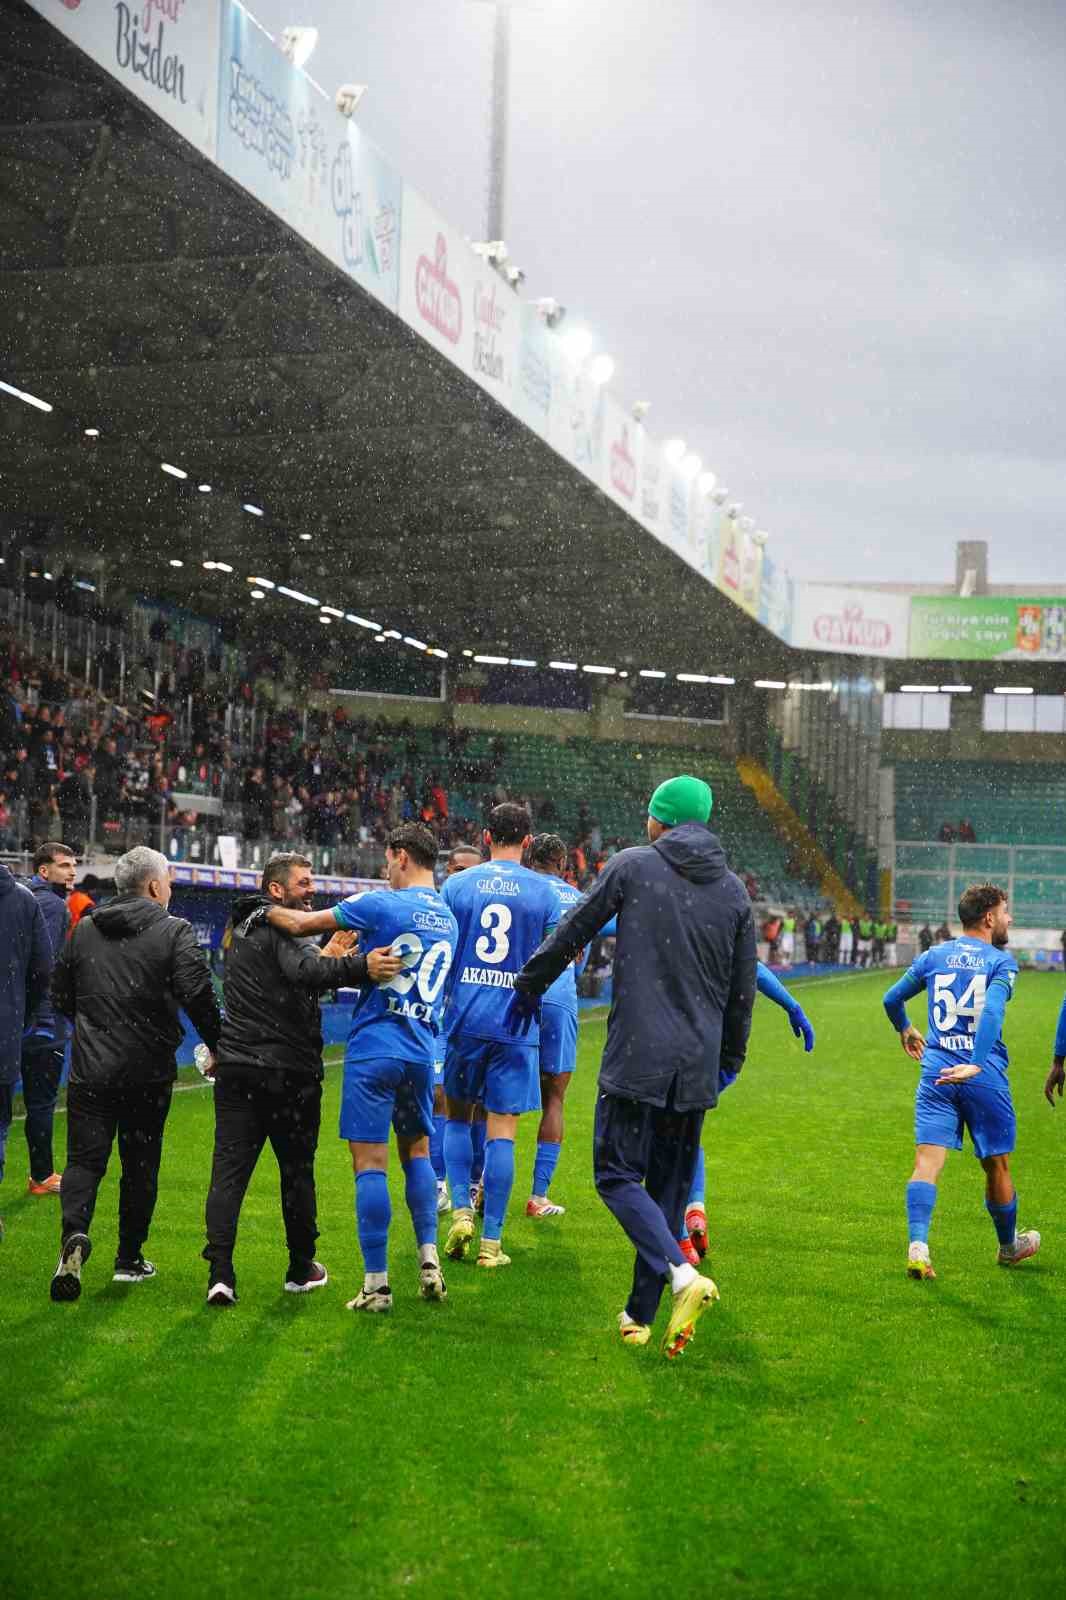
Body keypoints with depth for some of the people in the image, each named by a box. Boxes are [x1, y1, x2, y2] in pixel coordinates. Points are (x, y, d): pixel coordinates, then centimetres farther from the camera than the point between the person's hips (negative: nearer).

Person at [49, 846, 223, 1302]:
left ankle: (75, 1232, -23)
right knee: (140, 1164, 11)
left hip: (90, 1070, 2)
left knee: (84, 1158, 4)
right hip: (147, 1071, -2)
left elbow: (60, 995, 14)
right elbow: (198, 995, -15)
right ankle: (129, 1258, 18)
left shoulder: (83, 930, 7)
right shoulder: (175, 931, -7)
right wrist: (218, 1047, -2)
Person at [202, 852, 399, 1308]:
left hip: (237, 1067, 6)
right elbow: (304, 973, -32)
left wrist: (326, 957, 16)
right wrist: (359, 967, -46)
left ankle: (220, 1273, -9)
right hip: (289, 1071, -6)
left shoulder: (241, 926, 16)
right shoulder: (281, 925, -12)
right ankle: (301, 1269, 21)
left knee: (229, 1170, 1)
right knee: (297, 1170, 9)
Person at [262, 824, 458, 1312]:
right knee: (416, 1150, 20)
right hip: (421, 1051, 6)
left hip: (374, 1049, -6)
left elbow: (300, 924, -8)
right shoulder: (448, 919, 13)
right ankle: (429, 1262, 14)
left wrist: (264, 909, 10)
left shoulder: (383, 904, -9)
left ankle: (376, 1283, -3)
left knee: (370, 1162, -3)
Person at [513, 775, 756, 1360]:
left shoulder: (632, 865, -2)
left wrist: (528, 987, 20)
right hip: (698, 1066, 5)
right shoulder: (733, 889, 10)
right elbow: (743, 989, 14)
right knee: (668, 1186, 13)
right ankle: (640, 1314, 18)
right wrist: (729, 1057, 27)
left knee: (617, 1175, 1)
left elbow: (571, 933, 4)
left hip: (637, 1059, -4)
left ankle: (681, 1273, -21)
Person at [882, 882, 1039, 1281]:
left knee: (927, 1162, -5)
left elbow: (891, 999, 19)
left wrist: (905, 1031, 39)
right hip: (985, 1078, -3)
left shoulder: (933, 957, 11)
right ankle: (1009, 1246, 34)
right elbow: (992, 1012, -20)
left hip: (936, 1073, 3)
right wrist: (974, 1064, -27)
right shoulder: (1001, 961, -3)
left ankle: (918, 1245, -23)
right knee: (997, 1166, 15)